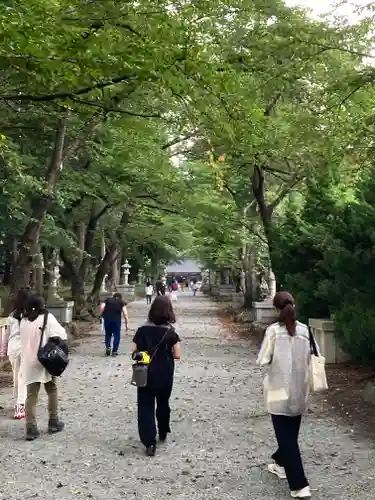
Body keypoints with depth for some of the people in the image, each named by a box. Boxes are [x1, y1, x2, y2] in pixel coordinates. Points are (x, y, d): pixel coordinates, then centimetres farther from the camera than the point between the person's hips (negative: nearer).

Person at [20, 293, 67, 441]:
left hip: (28, 363, 3)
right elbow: (60, 335, -13)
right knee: (52, 391, 16)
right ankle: (53, 422, 22)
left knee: (31, 396, 4)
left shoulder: (23, 321, 7)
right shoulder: (47, 318, -7)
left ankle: (31, 428, -2)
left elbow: (24, 340, 6)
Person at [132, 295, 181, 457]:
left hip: (145, 375, 0)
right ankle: (163, 433, 39)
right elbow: (177, 355, -11)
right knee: (163, 404, 22)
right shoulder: (170, 332, -11)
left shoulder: (142, 330, -7)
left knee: (145, 407, 4)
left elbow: (134, 351, -4)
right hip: (164, 376, 0)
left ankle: (149, 442, -6)